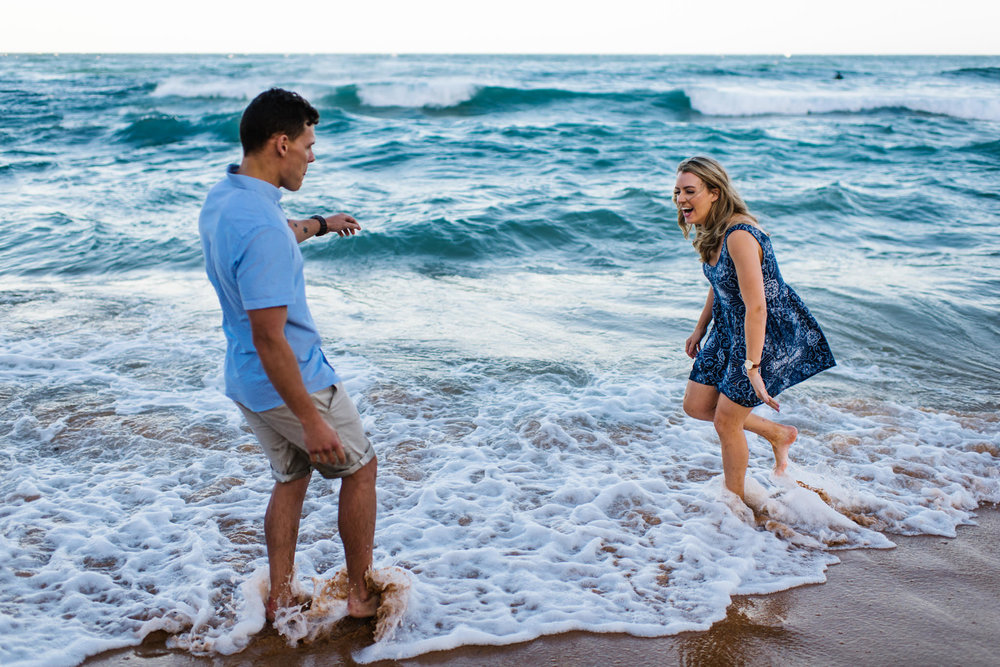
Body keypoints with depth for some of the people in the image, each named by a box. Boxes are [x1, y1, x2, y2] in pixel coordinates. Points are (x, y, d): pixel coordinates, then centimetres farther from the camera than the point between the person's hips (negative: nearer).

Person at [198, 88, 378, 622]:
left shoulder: (221, 198, 1)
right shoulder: (261, 227, -31)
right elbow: (269, 340, -31)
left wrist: (318, 225, 42)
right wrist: (312, 421, -26)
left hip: (245, 382, 9)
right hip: (291, 382, -9)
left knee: (290, 479, 23)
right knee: (358, 468, 12)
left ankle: (280, 598, 30)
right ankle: (361, 594, 24)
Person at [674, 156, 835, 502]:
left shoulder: (739, 236, -29)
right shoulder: (712, 231, 0)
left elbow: (756, 307, -32)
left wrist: (752, 367, -33)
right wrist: (700, 329, 25)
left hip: (766, 335, -9)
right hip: (730, 330, 9)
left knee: (726, 422, 0)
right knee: (696, 405, 11)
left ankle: (734, 500, 24)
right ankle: (777, 433, 30)